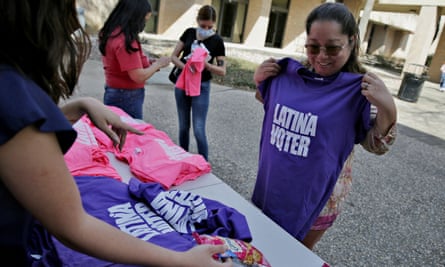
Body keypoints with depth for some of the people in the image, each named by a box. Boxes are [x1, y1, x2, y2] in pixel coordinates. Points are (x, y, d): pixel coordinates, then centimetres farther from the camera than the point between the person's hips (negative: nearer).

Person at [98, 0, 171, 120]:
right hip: (126, 98, -9)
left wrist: (149, 64, 4)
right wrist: (158, 64, -8)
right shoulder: (126, 40, -23)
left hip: (116, 94, 9)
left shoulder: (112, 33, 5)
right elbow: (139, 77, -23)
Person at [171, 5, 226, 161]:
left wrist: (206, 64, -24)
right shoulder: (189, 33, 2)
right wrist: (185, 66, -17)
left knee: (199, 130, -6)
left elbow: (222, 71, -6)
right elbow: (174, 56, 3)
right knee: (183, 126, 13)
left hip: (201, 87, -3)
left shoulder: (217, 41, -6)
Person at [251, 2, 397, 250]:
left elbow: (377, 146, -12)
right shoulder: (290, 73, -6)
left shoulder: (360, 89, -16)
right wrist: (260, 80, -7)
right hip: (273, 184, 4)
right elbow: (266, 103, 12)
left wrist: (388, 109, -29)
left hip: (315, 193, -3)